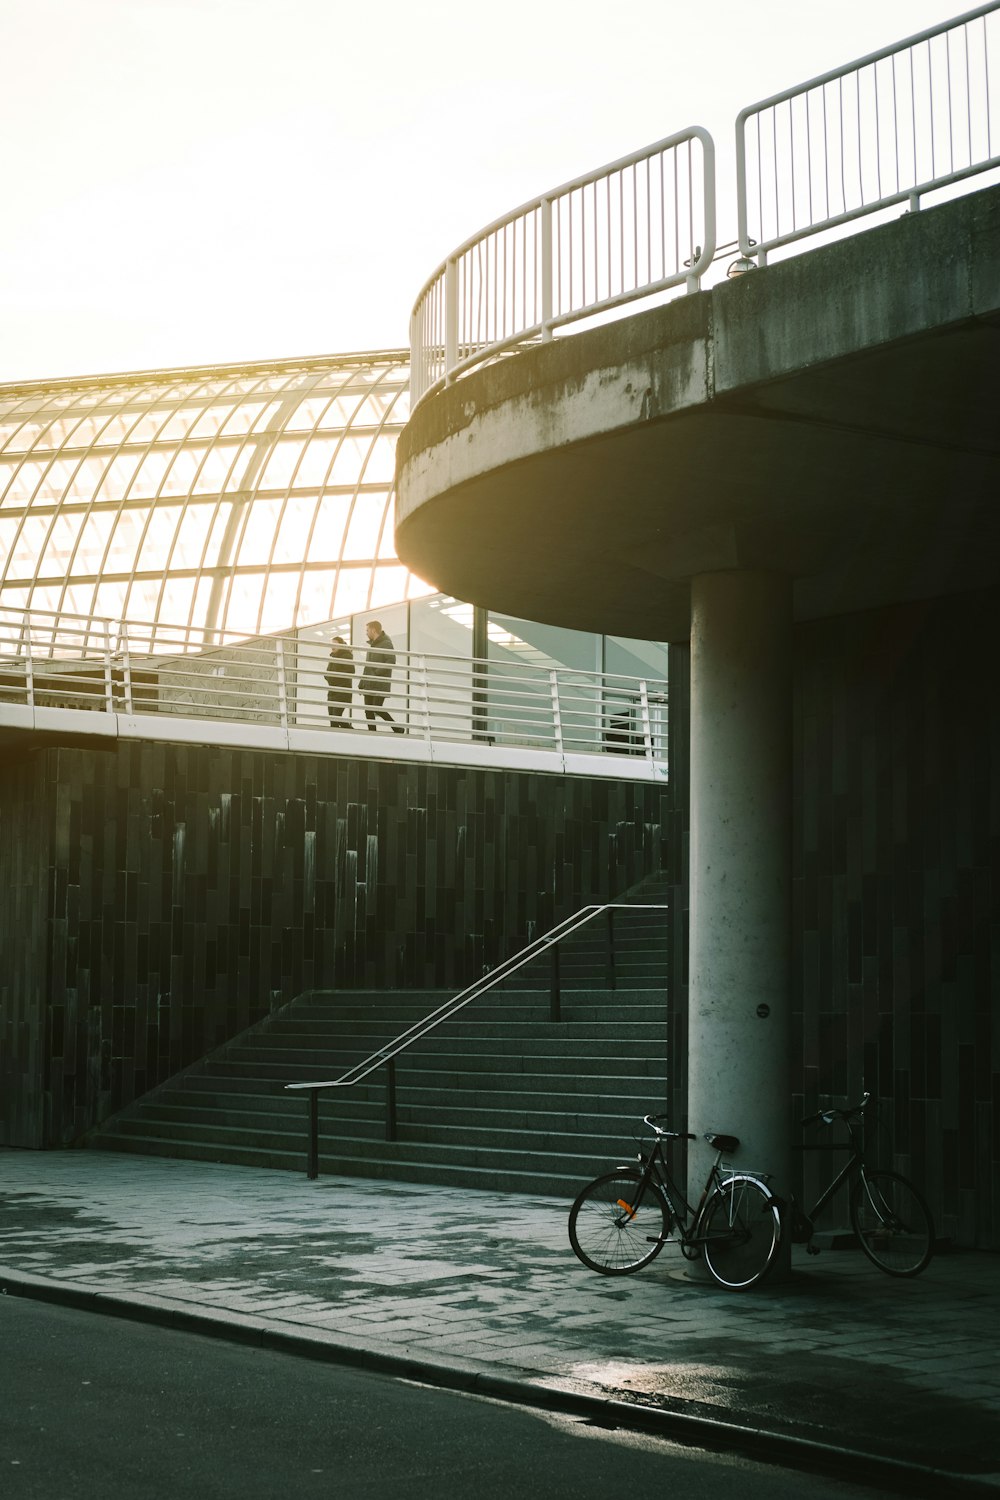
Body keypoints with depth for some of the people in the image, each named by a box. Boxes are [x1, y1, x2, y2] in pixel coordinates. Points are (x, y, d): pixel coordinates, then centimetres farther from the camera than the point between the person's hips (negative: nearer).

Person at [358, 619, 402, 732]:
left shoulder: (386, 643, -6)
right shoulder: (372, 645, 20)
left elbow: (391, 662, -18)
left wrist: (376, 673, -22)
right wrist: (361, 683, 20)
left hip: (380, 685, -8)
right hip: (369, 685, 8)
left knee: (377, 709, -14)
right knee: (368, 711, 1)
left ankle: (397, 729, 0)